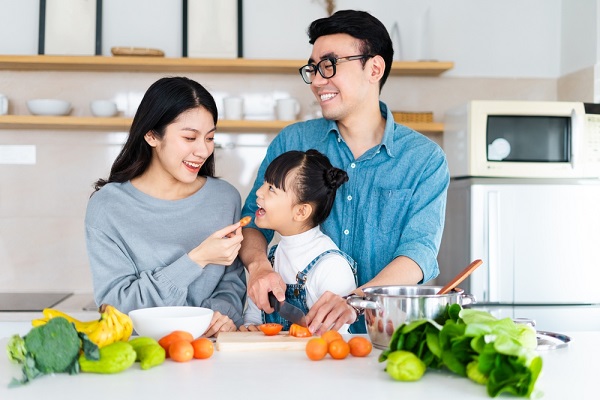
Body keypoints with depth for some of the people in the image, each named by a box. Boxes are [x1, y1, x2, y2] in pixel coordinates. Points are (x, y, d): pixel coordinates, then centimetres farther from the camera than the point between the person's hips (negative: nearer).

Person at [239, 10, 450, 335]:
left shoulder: (425, 159, 1)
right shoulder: (291, 143, 8)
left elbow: (419, 251, -9)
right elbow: (252, 222, 11)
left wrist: (355, 301, -28)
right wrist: (258, 264, -14)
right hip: (297, 331, 2)